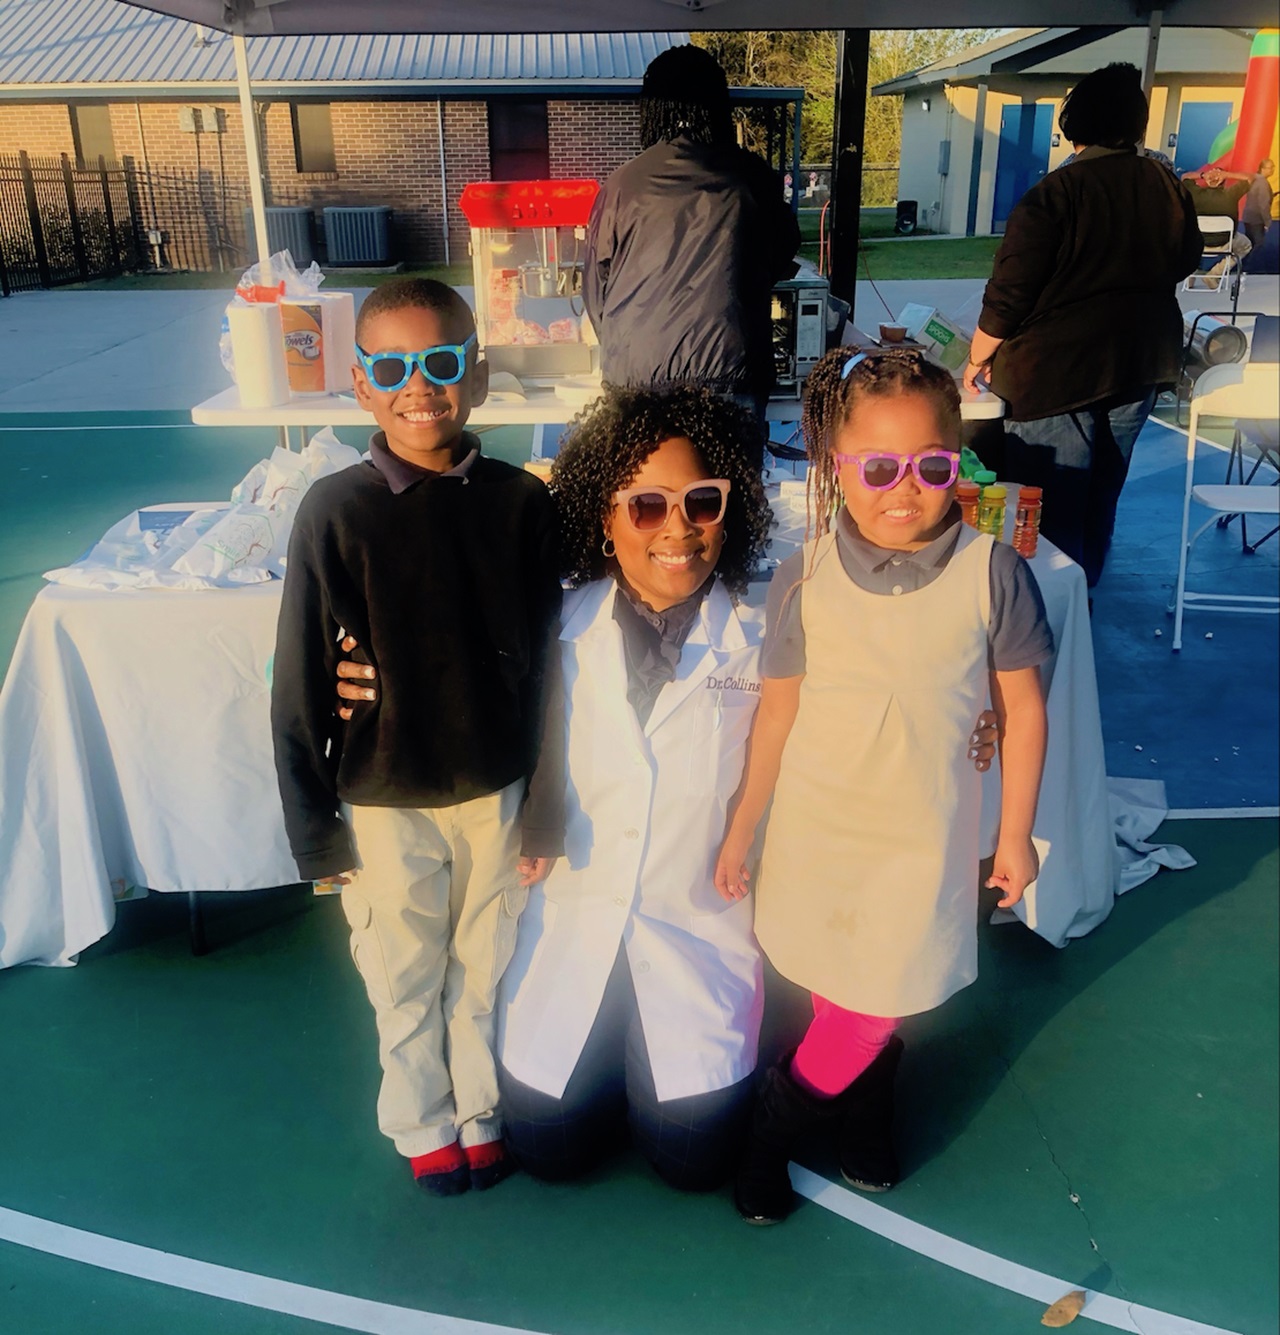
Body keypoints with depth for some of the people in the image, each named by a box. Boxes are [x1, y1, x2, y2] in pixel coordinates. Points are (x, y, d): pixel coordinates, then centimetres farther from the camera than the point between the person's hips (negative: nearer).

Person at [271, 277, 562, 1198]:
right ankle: (423, 1124, 44)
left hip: (499, 788, 1)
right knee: (405, 977, 18)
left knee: (487, 965, 19)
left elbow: (548, 656, -2)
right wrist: (313, 822, -5)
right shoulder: (336, 511, -13)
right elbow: (299, 682, -8)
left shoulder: (522, 502, -8)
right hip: (385, 799, -1)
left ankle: (482, 1110, 45)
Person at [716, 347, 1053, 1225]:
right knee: (844, 1001, 15)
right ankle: (870, 1103, 46)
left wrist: (1016, 835, 3)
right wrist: (742, 830, 6)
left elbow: (1023, 707, -3)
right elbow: (778, 710, 0)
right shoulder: (805, 579, -10)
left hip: (923, 836, -1)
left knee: (873, 1007, 5)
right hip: (816, 828, 1)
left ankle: (774, 1126, 34)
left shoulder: (992, 572, -13)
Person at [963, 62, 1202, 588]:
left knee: (1050, 504, 3)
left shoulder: (1053, 194, -17)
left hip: (1057, 368, -6)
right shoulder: (1168, 188, 0)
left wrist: (978, 358, -2)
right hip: (1141, 365, 6)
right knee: (1102, 491, 20)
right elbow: (1184, 263, 16)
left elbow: (1008, 295, -16)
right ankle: (1084, 589, 35)